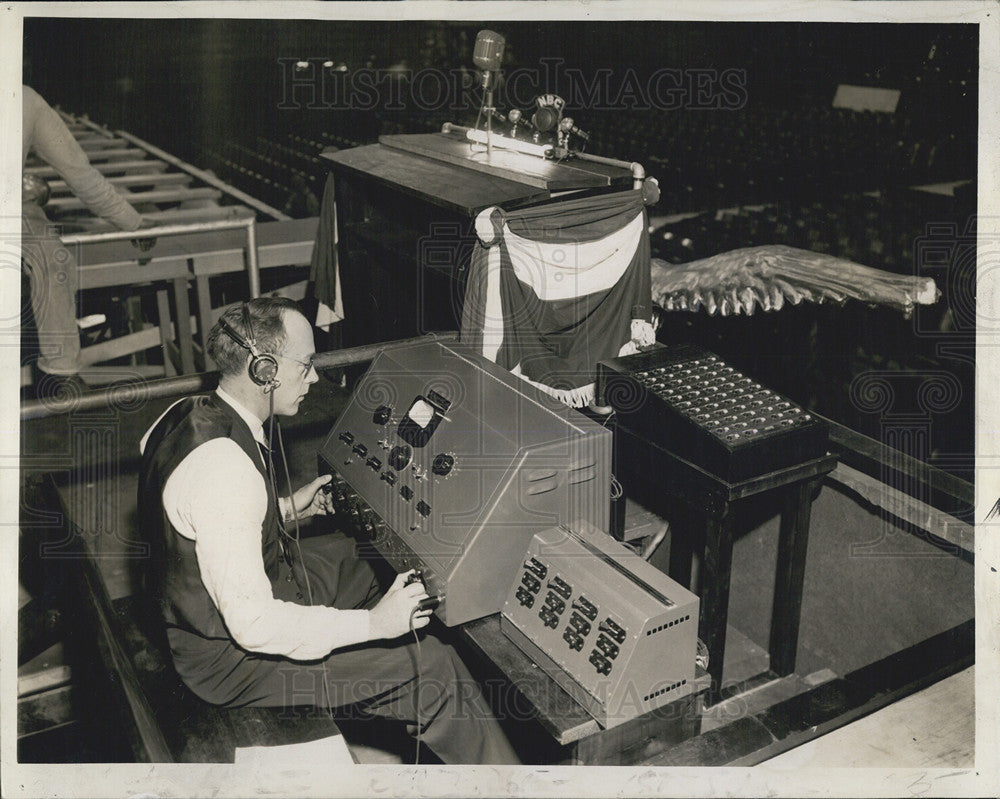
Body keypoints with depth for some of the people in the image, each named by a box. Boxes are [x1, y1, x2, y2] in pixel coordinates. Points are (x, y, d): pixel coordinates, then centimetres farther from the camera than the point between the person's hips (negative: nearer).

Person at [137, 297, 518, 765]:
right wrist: (371, 624, -26)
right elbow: (254, 625, -32)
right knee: (432, 667, -10)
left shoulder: (191, 414, -4)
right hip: (230, 660, -10)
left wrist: (288, 509, 9)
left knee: (365, 554, 23)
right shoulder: (224, 470, -34)